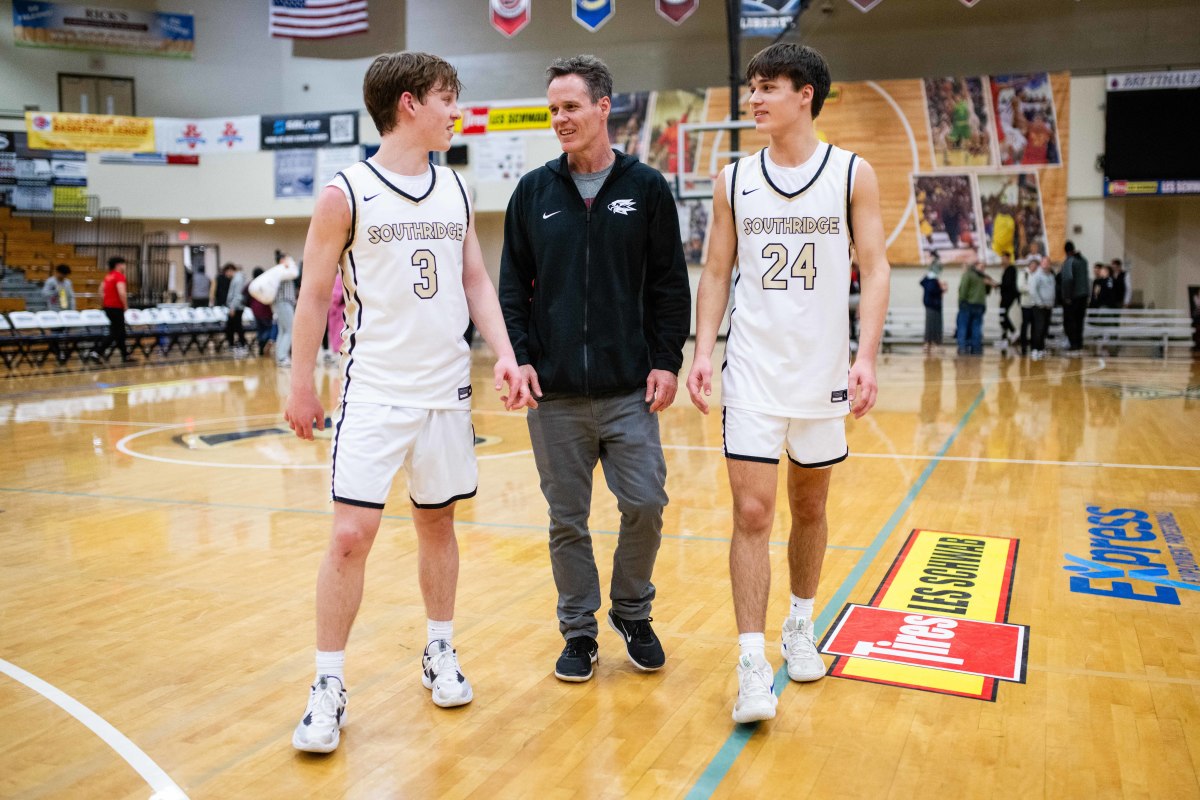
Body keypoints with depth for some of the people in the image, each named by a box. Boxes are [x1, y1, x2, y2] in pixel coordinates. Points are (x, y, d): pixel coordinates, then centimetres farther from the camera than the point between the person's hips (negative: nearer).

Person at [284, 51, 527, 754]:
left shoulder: (455, 191, 8)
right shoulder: (347, 192, -6)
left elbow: (476, 280, 11)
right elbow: (316, 294, -1)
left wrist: (505, 354, -2)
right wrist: (302, 385, 0)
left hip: (447, 391, 4)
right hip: (375, 392, -4)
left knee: (438, 522, 13)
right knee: (351, 535, -8)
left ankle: (440, 653, 30)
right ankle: (330, 686, 7)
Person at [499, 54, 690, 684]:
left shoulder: (647, 188, 3)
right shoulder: (534, 191, 6)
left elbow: (670, 285, 3)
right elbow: (513, 284, 8)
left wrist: (667, 361, -3)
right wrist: (518, 355, -3)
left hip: (629, 389, -1)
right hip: (554, 393, 1)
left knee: (645, 503, 0)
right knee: (567, 519, 7)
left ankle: (632, 613, 25)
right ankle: (579, 631, 24)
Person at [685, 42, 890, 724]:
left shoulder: (853, 174, 0)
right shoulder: (735, 181, 4)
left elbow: (875, 268, -2)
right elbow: (717, 275, 7)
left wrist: (867, 357, -14)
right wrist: (703, 351, -6)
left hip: (823, 370, 0)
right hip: (752, 372, 0)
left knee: (810, 506, 14)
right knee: (753, 513, -7)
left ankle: (801, 626, 34)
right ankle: (753, 665, -2)